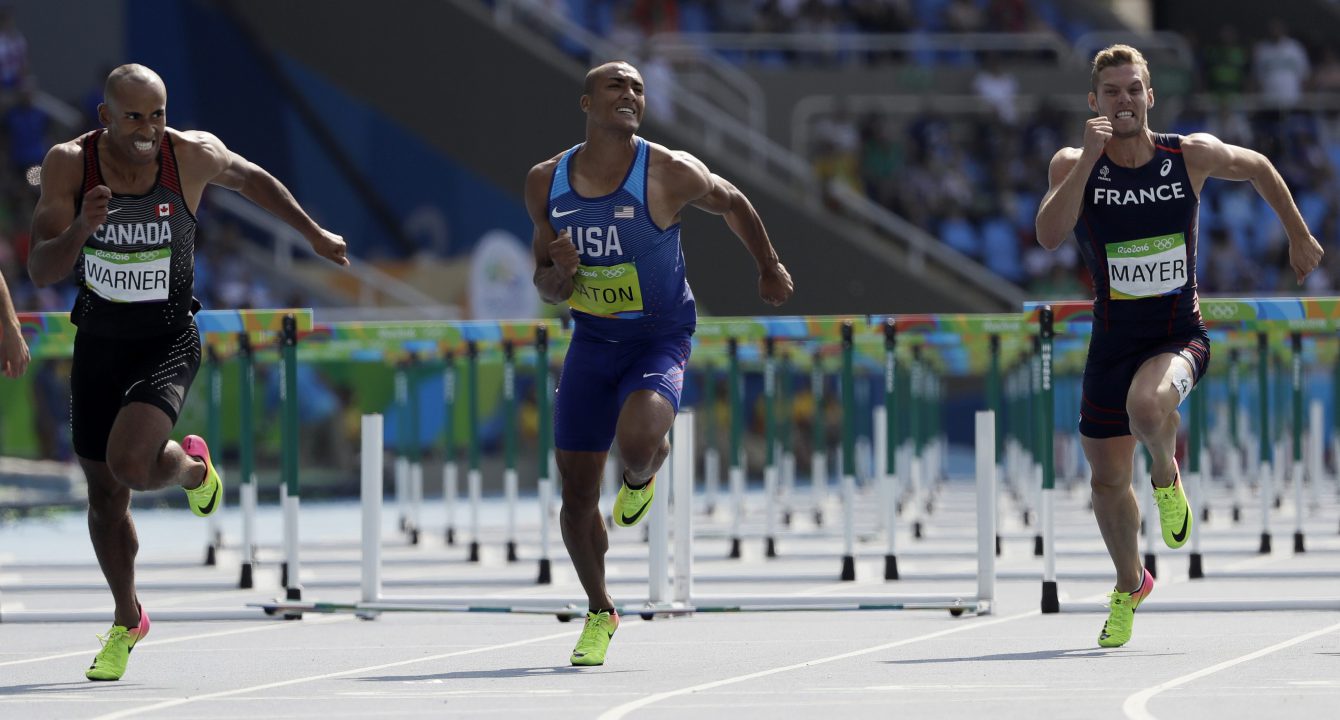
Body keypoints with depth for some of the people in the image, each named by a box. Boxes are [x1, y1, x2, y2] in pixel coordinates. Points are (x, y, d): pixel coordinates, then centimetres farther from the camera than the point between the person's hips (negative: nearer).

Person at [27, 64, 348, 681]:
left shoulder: (193, 155, -15)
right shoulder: (69, 164, -15)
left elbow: (251, 179, 9)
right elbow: (40, 272, -17)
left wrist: (313, 233, 20)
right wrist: (82, 229, -36)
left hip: (168, 341, -2)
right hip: (98, 340, 2)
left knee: (129, 464, -25)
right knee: (104, 492, 11)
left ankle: (191, 467, 12)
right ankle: (127, 620, 34)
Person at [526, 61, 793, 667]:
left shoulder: (671, 174, -16)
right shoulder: (546, 184, -5)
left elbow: (732, 204, 6)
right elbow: (547, 289, 4)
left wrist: (770, 268, 17)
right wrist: (559, 273, -20)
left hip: (659, 343, -4)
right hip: (591, 342, 4)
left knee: (637, 442, -34)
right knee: (577, 494, 5)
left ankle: (642, 475, 6)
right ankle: (599, 612, 29)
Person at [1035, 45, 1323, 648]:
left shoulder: (1193, 155, -7)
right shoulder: (1073, 165, -8)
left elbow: (1258, 168, 14)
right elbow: (1049, 235, -26)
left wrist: (1300, 236, 21)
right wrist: (1089, 160, -31)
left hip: (1179, 335, -2)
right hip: (1113, 341, 2)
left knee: (1147, 405, -36)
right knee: (1108, 480, 10)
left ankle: (1166, 474, 0)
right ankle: (1130, 585, 38)